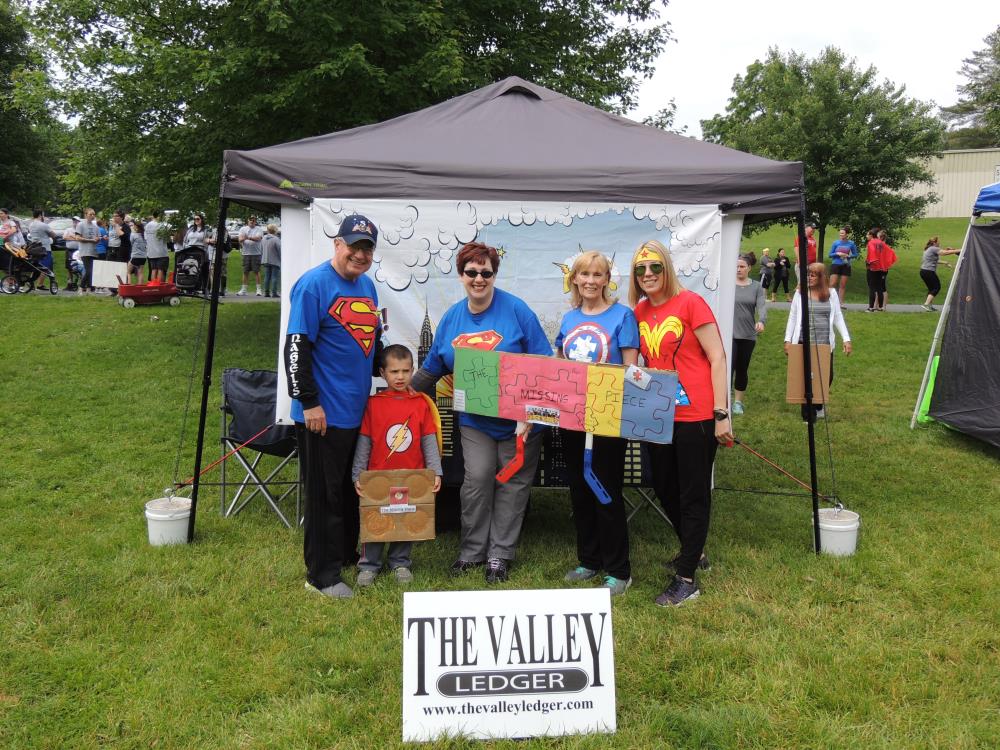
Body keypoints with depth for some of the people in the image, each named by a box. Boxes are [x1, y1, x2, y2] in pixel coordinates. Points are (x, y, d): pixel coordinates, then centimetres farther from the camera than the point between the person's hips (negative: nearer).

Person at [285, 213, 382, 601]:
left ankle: (347, 553, 35)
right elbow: (297, 347, -17)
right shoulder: (314, 284, -13)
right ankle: (322, 573, 13)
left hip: (360, 409, 8)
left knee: (352, 489, 19)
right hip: (325, 413, -8)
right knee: (324, 494, 2)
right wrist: (308, 401, -18)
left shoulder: (367, 285, 12)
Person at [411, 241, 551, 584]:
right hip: (474, 418, 3)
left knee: (512, 483, 8)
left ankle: (500, 553, 23)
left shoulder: (516, 310, -12)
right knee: (476, 479, 0)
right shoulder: (452, 317, 2)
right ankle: (472, 550, 19)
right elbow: (432, 368, 11)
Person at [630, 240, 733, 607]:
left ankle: (686, 579, 14)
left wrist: (721, 414, -14)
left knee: (693, 495, 4)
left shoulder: (690, 302, -9)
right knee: (665, 490, 18)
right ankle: (694, 552, 41)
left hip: (696, 416, -7)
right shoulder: (639, 312, 7)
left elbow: (717, 358, -10)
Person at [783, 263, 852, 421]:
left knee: (826, 376, 5)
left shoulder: (831, 294, 5)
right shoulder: (801, 294, 2)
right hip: (804, 343, -1)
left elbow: (838, 318, 9)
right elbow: (793, 318, 6)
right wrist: (788, 340, 0)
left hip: (825, 343, 1)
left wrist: (846, 339, 2)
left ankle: (818, 406, 30)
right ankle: (808, 414, 10)